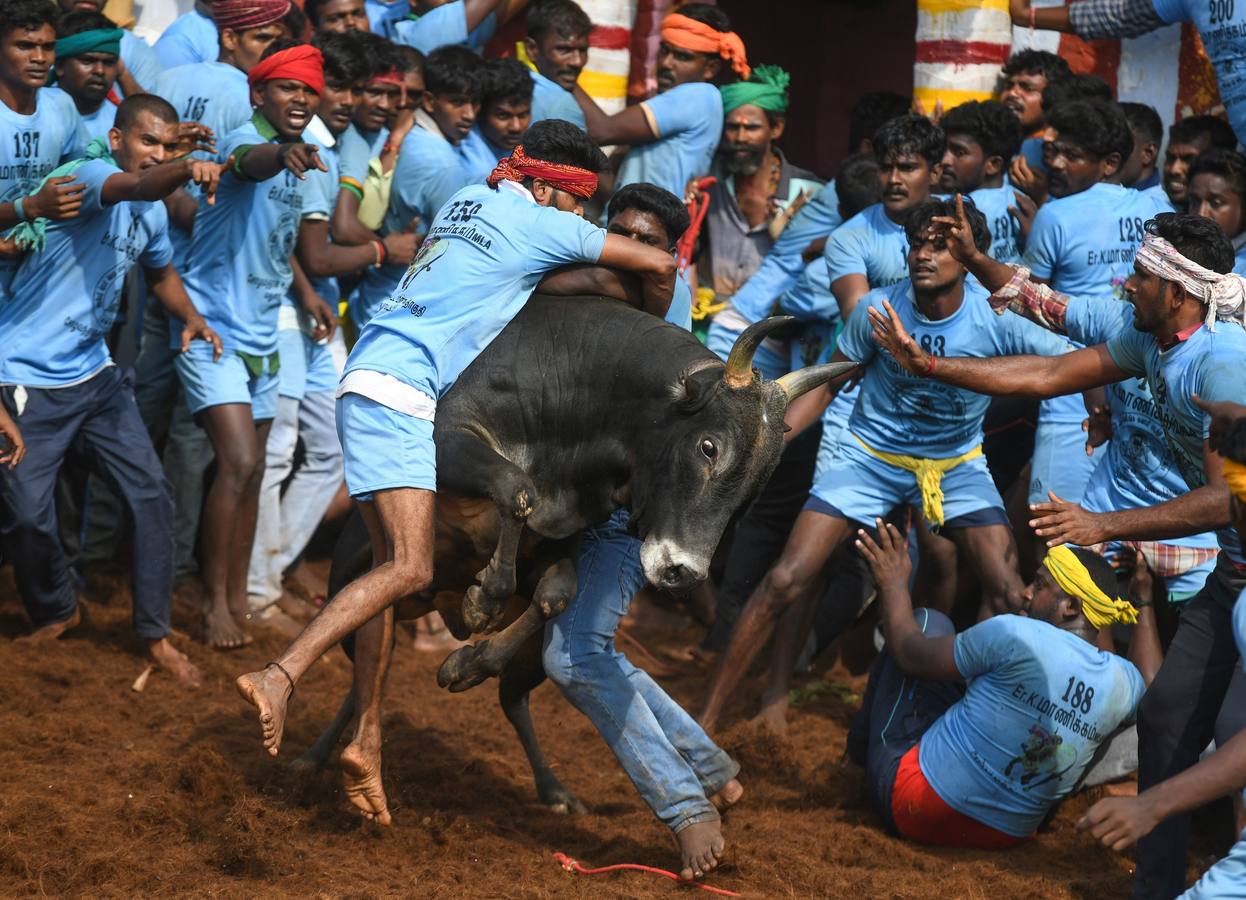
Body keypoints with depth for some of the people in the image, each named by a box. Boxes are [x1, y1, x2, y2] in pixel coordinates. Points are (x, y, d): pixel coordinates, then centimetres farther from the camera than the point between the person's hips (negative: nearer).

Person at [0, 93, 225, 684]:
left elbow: (161, 272, 27)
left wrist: (190, 318, 6)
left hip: (93, 374, 7)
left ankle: (156, 634, 8)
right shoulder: (88, 176, -17)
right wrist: (188, 170, -61)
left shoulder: (152, 213, 8)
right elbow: (138, 186, -40)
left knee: (151, 495, -2)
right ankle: (55, 611, 23)